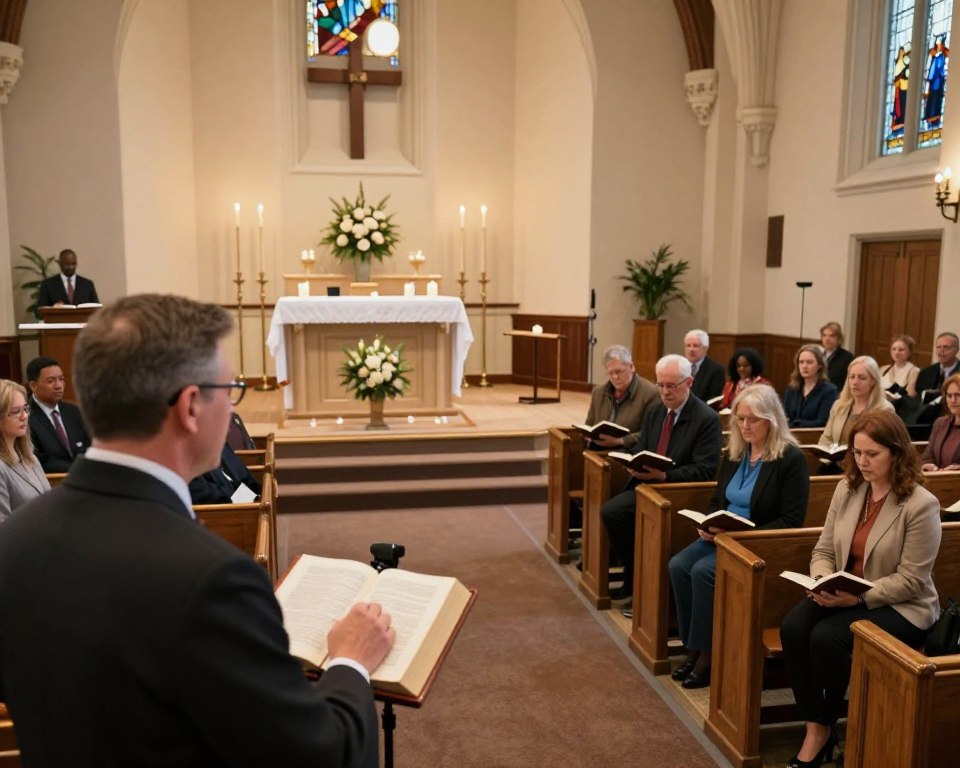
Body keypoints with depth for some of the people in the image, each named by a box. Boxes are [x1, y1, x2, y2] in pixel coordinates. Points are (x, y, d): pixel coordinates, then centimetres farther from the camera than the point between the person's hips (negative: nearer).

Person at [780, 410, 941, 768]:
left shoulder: (921, 505, -15)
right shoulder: (847, 488, 3)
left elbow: (910, 581, -16)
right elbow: (824, 550, 6)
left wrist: (858, 596, -26)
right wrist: (823, 583, -15)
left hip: (901, 607, -5)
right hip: (846, 597, 6)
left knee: (827, 637, -29)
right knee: (793, 628, -22)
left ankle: (825, 728, -5)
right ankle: (813, 728, -11)